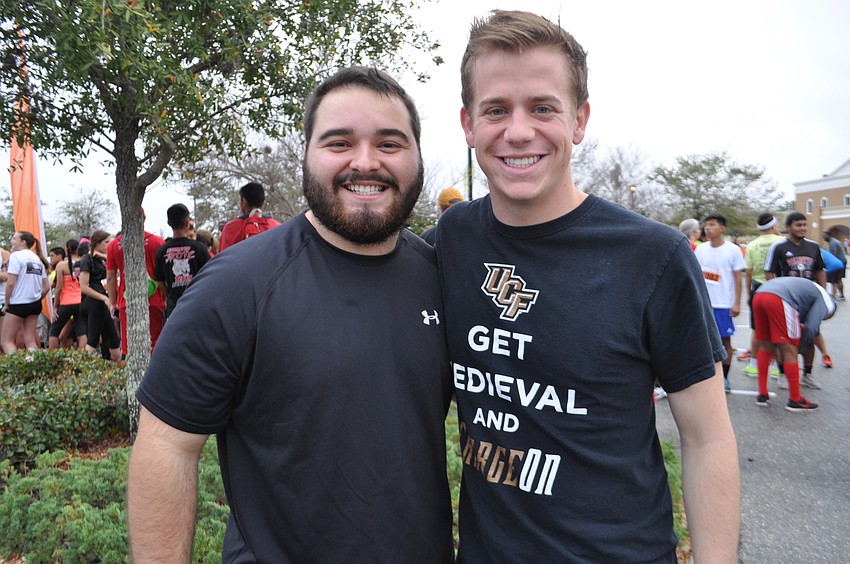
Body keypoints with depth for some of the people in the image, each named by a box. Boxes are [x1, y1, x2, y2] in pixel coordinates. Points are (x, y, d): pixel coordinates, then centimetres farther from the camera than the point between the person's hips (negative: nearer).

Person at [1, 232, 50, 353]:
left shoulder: (16, 256, -9)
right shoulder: (37, 259, 11)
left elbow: (10, 283, -15)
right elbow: (47, 287, 11)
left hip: (18, 304, -7)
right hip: (35, 305, 7)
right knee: (30, 341, 8)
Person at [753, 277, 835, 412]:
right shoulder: (827, 303, 17)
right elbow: (811, 328, 4)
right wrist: (800, 349, 20)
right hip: (779, 299, -8)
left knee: (765, 348, 19)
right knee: (790, 352, 5)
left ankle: (762, 395, 26)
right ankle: (795, 400, 15)